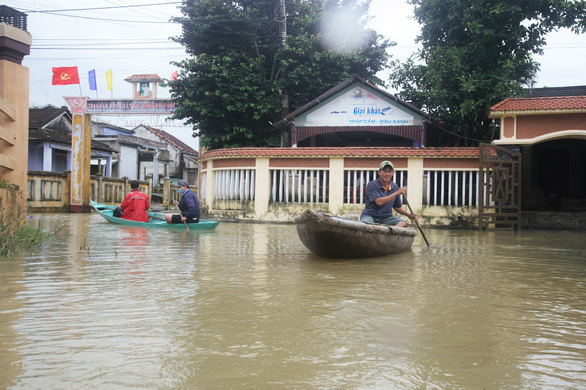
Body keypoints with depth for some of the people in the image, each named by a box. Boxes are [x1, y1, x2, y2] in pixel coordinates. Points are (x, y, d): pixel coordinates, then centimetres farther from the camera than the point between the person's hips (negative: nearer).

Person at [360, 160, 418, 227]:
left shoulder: (395, 187, 10)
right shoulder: (371, 185, -8)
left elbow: (397, 207, 21)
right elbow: (379, 202, -22)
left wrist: (409, 215, 4)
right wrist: (396, 193, -19)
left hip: (386, 217, 5)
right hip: (369, 215, -4)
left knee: (403, 223, -27)